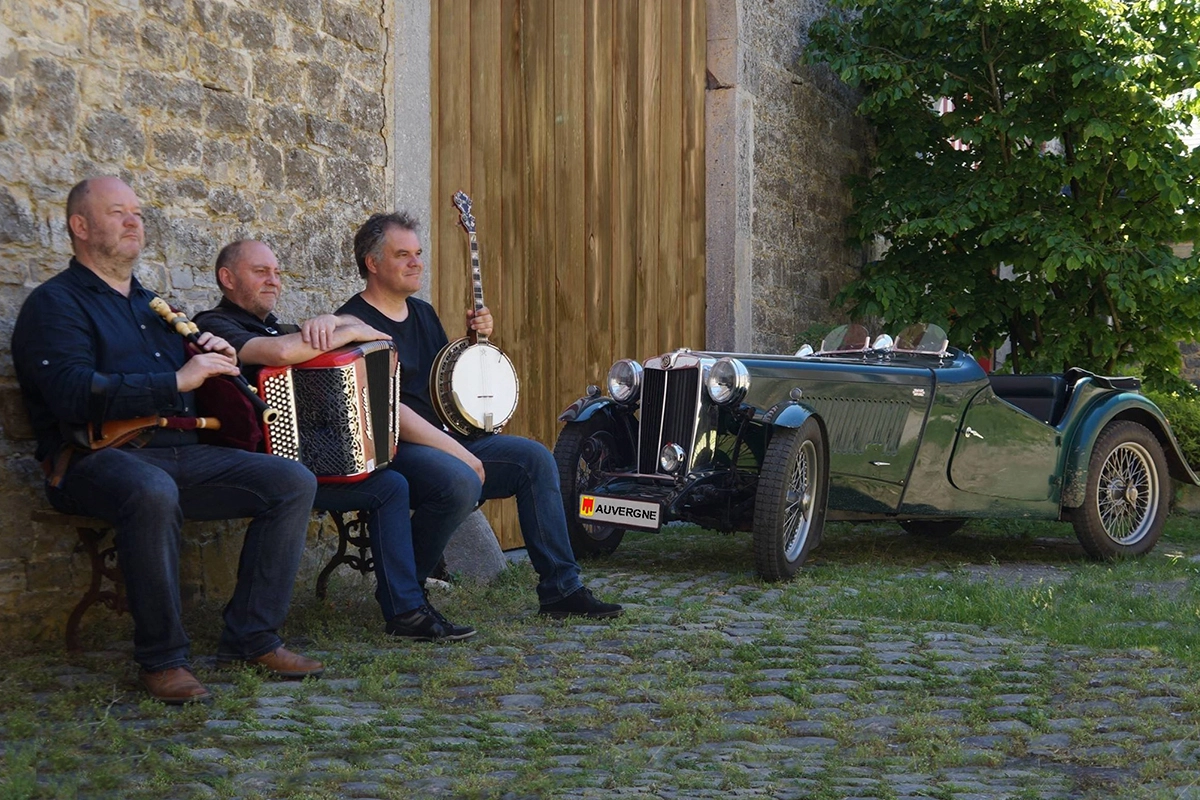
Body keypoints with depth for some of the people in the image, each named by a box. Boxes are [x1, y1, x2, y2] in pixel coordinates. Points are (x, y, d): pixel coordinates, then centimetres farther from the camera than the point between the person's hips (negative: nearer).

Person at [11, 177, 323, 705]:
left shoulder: (150, 304, 26)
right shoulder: (56, 304, 1)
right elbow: (75, 395, -16)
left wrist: (214, 357, 6)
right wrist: (176, 382, -17)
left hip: (181, 453, 8)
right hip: (99, 458, -7)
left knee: (293, 482, -10)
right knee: (152, 493, -41)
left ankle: (250, 639, -7)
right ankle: (162, 658, -25)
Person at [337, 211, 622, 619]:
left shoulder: (423, 313, 19)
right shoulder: (355, 323, -10)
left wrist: (475, 340, 9)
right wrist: (455, 450, -20)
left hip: (445, 438, 9)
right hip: (392, 449, -9)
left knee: (535, 458, -4)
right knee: (460, 481, -36)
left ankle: (561, 588, -1)